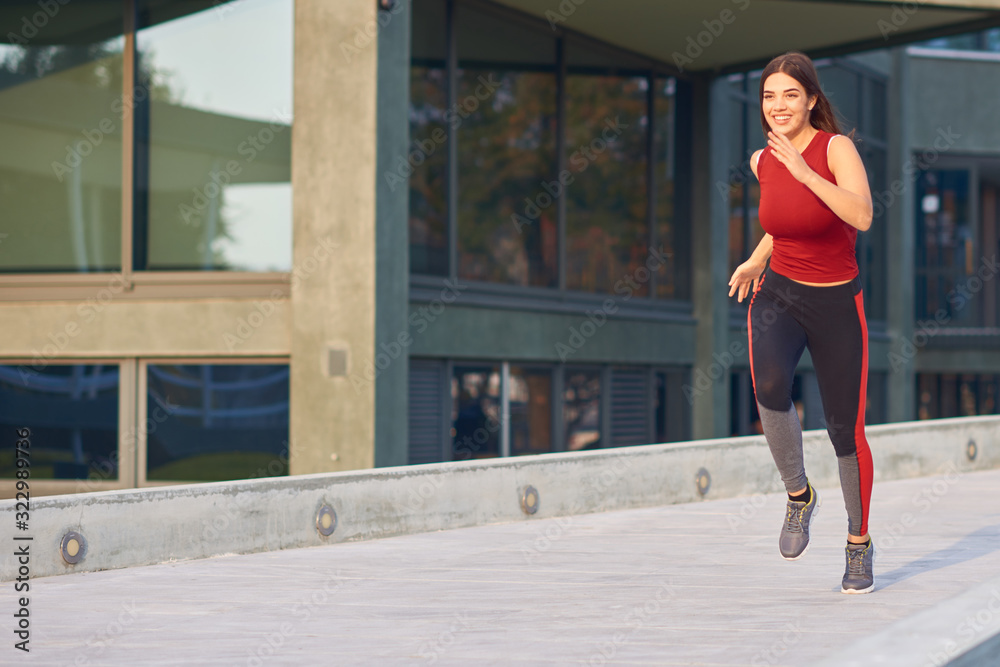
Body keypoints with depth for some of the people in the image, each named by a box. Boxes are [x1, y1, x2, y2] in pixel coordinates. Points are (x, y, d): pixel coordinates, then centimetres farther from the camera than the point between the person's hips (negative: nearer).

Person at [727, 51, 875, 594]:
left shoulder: (836, 147, -15)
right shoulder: (763, 161, 1)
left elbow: (861, 216, -31)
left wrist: (804, 171, -32)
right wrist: (755, 262, 8)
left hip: (836, 304, -2)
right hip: (778, 295, 3)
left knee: (845, 427, 3)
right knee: (770, 385, -29)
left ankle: (859, 542, 25)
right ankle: (798, 496, -6)